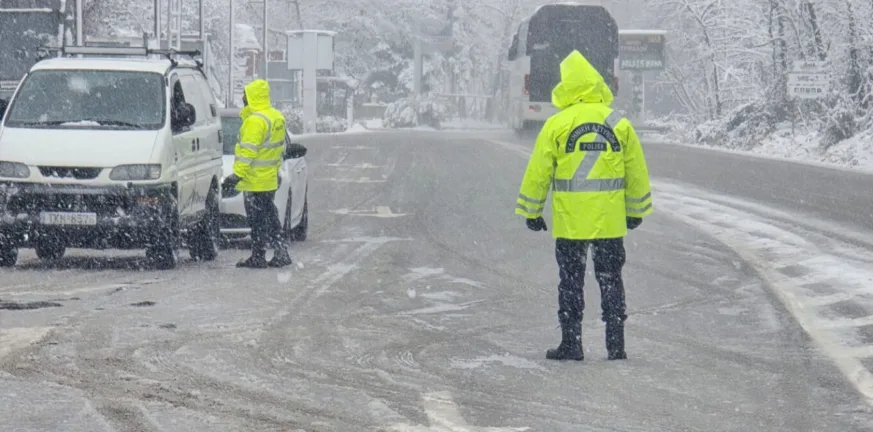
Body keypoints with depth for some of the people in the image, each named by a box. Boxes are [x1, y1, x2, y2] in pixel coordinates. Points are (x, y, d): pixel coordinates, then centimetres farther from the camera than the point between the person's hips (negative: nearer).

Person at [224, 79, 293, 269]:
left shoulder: (255, 120, -19)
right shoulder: (277, 117, 12)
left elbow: (248, 151, -23)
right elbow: (280, 146, 19)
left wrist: (238, 173, -22)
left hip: (254, 180, -9)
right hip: (270, 179, 9)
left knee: (257, 219, -4)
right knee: (270, 217, 15)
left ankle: (258, 258, 0)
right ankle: (281, 253, 15)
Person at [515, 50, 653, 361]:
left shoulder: (557, 124, -6)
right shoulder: (619, 123, 2)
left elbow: (538, 173, -3)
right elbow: (637, 173, 9)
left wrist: (532, 213, 9)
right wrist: (635, 211, 21)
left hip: (570, 222, -2)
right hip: (610, 221, 2)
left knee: (571, 282, 7)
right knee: (610, 280, 10)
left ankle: (571, 343, 7)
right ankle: (616, 344, 9)